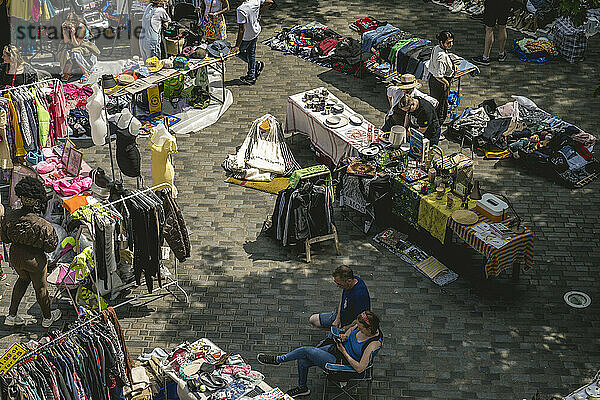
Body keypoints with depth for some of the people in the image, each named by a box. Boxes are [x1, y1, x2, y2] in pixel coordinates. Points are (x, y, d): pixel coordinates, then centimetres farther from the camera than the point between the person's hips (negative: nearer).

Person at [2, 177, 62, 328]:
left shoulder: (10, 217, -16)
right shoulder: (42, 225, -29)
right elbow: (50, 246, -18)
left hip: (15, 257, 5)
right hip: (35, 259, -5)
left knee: (23, 279, 32)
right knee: (40, 287, 17)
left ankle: (11, 316, 34)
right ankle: (47, 318, 40)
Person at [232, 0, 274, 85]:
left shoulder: (241, 10, -34)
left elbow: (241, 29, -31)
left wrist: (237, 46, -25)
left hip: (246, 36, -7)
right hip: (256, 32, 7)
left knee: (239, 51, 19)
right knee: (251, 53, 22)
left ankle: (257, 64, 18)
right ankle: (251, 76, 33)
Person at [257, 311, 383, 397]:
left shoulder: (374, 343, -28)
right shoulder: (362, 327, -7)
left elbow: (360, 368, -27)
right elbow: (351, 329, 18)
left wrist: (344, 352, -23)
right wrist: (345, 335, -4)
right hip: (334, 348, 8)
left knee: (306, 351, -16)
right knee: (302, 361, -4)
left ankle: (278, 359, 5)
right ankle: (302, 388, 22)